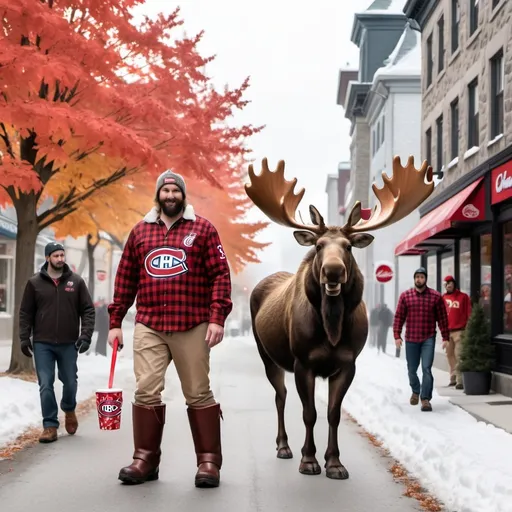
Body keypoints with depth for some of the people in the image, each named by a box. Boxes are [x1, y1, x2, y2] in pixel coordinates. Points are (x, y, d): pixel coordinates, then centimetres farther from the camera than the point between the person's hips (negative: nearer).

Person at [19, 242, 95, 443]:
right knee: (46, 385, -3)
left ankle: (69, 409, 39)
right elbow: (25, 313, 5)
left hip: (69, 344, 1)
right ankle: (50, 425, 5)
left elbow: (88, 310, 2)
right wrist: (24, 337, -2)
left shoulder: (76, 281, 2)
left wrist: (85, 335, -8)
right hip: (42, 344, 0)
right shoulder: (34, 283, 2)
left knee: (70, 382, 10)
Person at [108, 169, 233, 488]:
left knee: (198, 394, 2)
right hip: (148, 327, 3)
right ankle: (146, 459, 8)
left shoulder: (202, 229, 4)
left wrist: (217, 318, -12)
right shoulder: (140, 231, 13)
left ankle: (209, 462, 9)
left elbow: (220, 274, -2)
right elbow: (125, 279, 15)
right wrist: (115, 321, 10)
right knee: (146, 391, -3)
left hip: (192, 327, -2)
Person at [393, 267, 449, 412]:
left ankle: (426, 399, -6)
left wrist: (445, 337, -3)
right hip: (411, 339, 2)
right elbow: (399, 317, 2)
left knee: (426, 369, -11)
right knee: (412, 369, 14)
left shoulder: (436, 296, -1)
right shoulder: (405, 296, 2)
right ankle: (415, 391, 39)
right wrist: (397, 335, -5)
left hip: (428, 339, -2)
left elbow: (442, 318, 0)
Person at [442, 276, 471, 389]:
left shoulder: (463, 296, 0)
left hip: (459, 331, -5)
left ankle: (460, 380, -12)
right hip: (447, 331, 5)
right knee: (450, 354, 10)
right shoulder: (444, 298, 12)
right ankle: (453, 378, 20)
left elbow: (469, 313, -2)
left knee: (458, 355, -11)